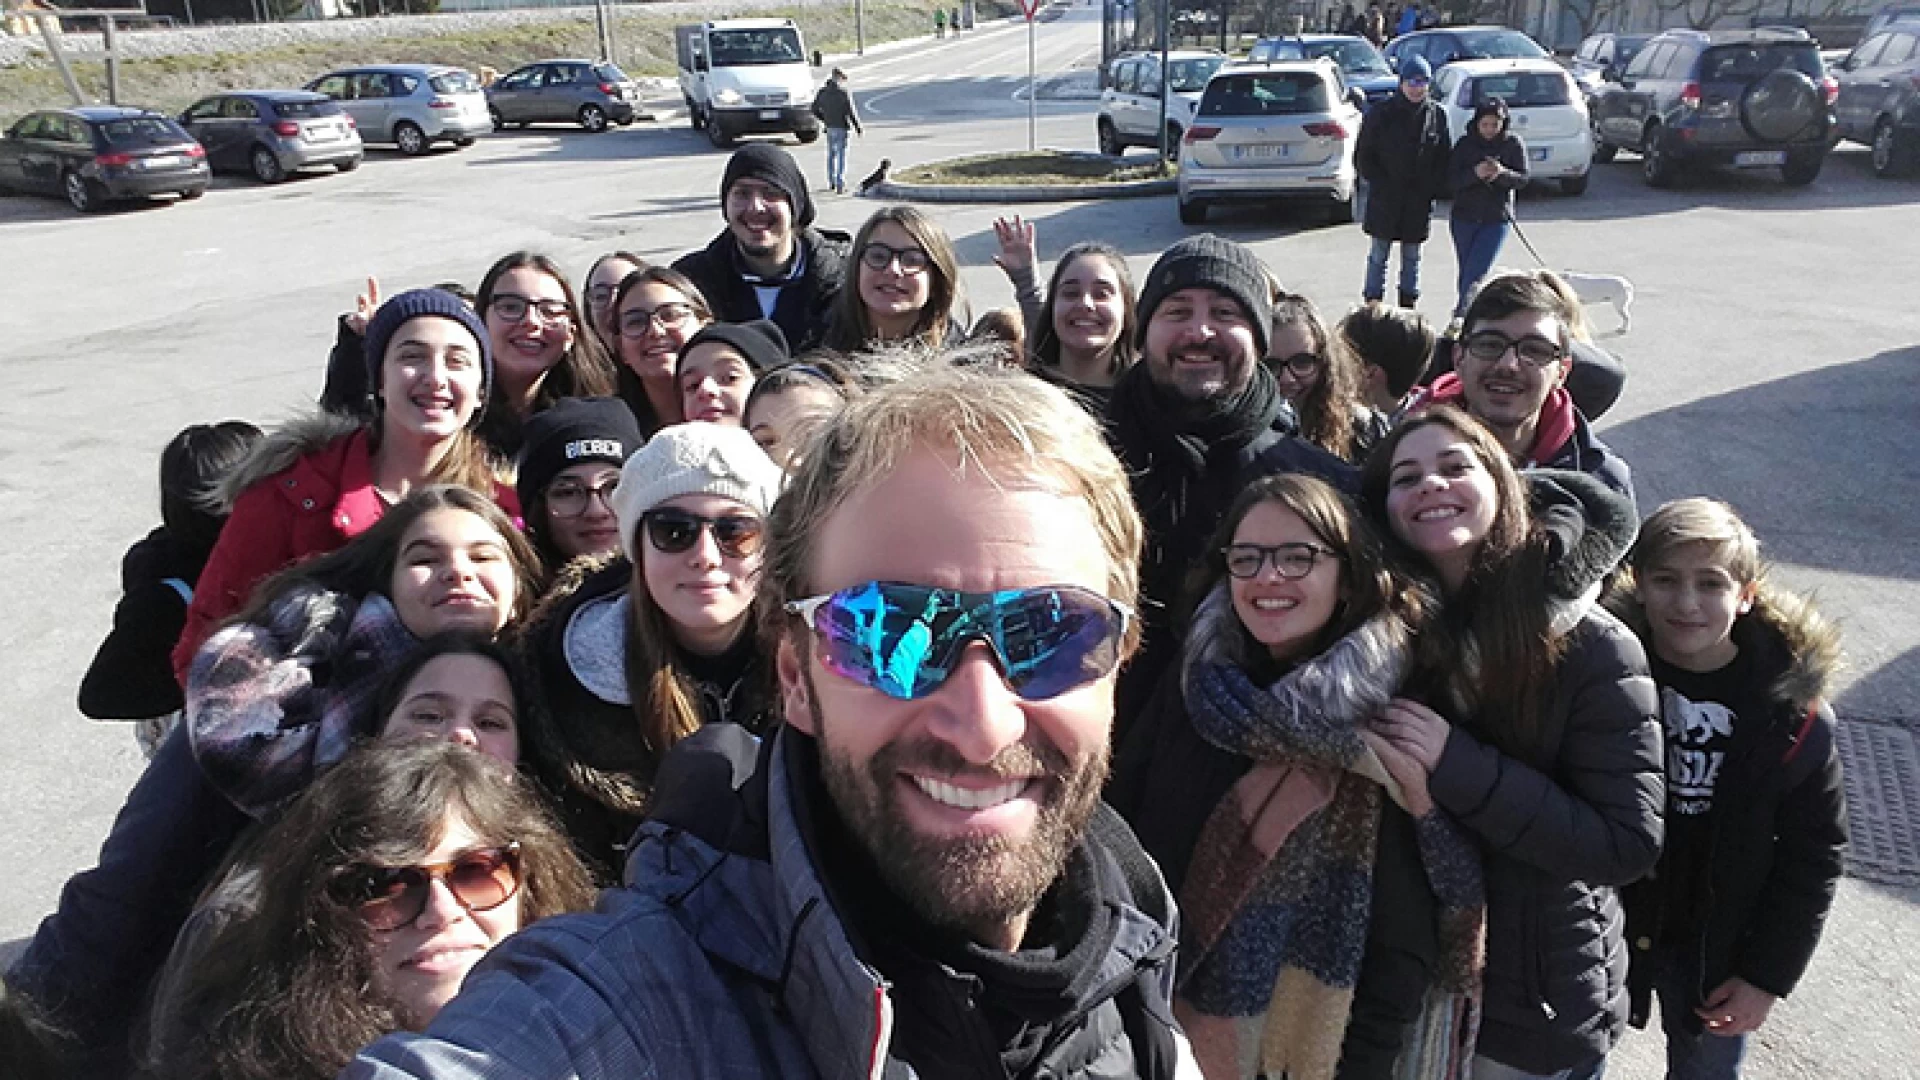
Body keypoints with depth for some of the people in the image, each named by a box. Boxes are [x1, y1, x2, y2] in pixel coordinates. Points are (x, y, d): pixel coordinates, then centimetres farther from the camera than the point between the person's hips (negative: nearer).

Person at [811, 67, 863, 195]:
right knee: (841, 156, -2)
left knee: (831, 155, 18)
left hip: (830, 127, 5)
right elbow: (851, 112, -14)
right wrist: (858, 128, -5)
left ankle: (831, 182, 24)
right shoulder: (844, 92, -12)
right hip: (842, 127, -5)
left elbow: (815, 110, 10)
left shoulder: (822, 92, 5)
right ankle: (840, 186, -4)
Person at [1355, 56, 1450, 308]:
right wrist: (1380, 183, -8)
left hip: (1420, 200, 3)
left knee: (1412, 256, 11)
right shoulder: (1380, 113, -4)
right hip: (1385, 199, -3)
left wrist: (1433, 187, -2)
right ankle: (1372, 302, 8)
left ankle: (1408, 303, 20)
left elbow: (1444, 157, 10)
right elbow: (1362, 156, 0)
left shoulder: (1436, 115, 4)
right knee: (1380, 253, 1)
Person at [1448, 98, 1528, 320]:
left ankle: (1461, 314, -7)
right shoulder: (1465, 144, -2)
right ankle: (1465, 316, 21)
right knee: (1466, 272, 9)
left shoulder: (1513, 144, -2)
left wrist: (1502, 173, -24)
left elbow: (1523, 179, -4)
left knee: (1475, 273, -12)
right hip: (1464, 216, 2)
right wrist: (1475, 173, -26)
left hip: (1497, 219, -1)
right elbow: (1451, 180, -7)